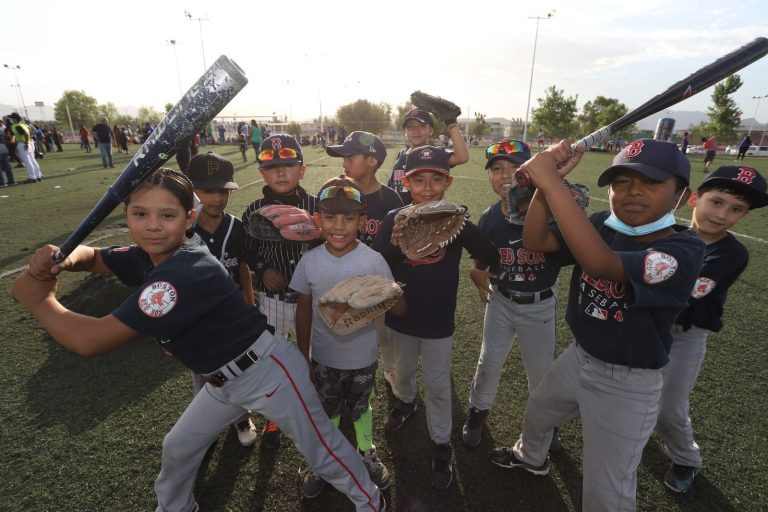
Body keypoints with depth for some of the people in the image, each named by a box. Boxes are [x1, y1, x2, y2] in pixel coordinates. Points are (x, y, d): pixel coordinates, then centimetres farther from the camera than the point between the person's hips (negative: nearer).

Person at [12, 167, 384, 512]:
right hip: (224, 381, 9)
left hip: (268, 371, -8)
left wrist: (37, 298, -15)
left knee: (323, 452, 10)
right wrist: (63, 260, -13)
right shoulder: (150, 256, -5)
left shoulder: (187, 274, -34)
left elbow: (90, 341, -32)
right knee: (178, 448, 26)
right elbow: (92, 256, 11)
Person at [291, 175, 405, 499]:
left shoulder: (373, 260, -20)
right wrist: (303, 356, 4)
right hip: (323, 358, 2)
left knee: (360, 409, 24)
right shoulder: (309, 261, -13)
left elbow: (400, 309, -15)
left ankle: (367, 453, 53)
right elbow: (304, 311, -1)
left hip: (362, 358, -1)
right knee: (328, 411, 24)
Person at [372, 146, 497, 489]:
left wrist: (463, 228, -39)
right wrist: (393, 245, -34)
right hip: (401, 316, 2)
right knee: (403, 369, 27)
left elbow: (490, 258, -22)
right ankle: (405, 401, 59)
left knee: (438, 385, 12)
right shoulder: (394, 219, -11)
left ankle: (441, 444, 34)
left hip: (439, 320, -1)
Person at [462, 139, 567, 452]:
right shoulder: (489, 218, -8)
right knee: (489, 362, 18)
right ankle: (478, 409, 46)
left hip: (540, 305, -2)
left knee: (541, 369, 17)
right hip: (501, 301, 2)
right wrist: (477, 274, -15)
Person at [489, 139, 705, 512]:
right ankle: (531, 457, 64)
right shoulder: (602, 226, -8)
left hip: (627, 385, -6)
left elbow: (600, 263, -45)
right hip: (577, 358, 6)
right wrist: (546, 180, -30)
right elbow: (534, 240, -15)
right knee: (536, 414, 31)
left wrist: (551, 181, -46)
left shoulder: (684, 249, -27)